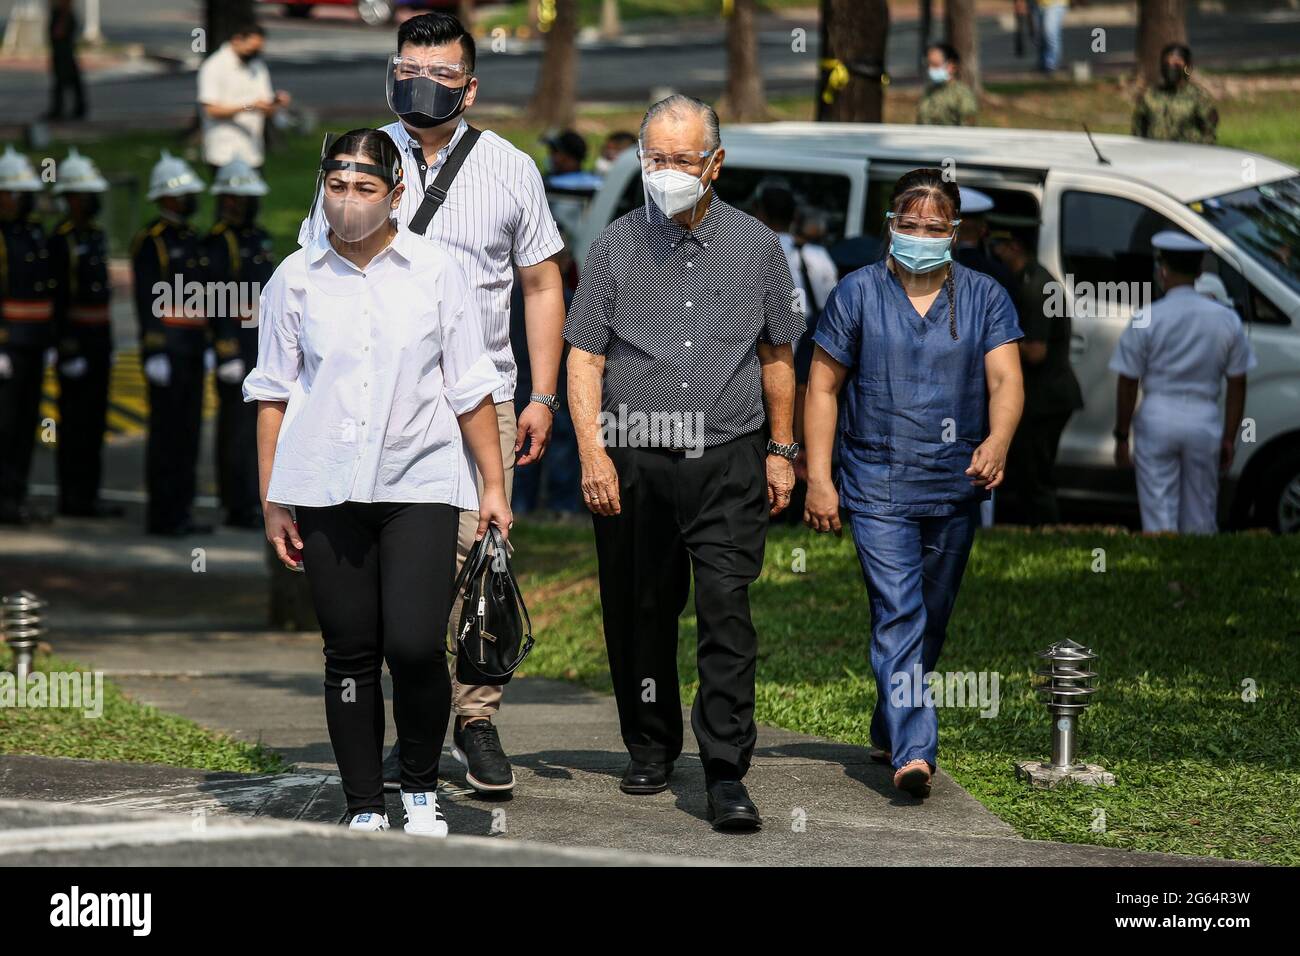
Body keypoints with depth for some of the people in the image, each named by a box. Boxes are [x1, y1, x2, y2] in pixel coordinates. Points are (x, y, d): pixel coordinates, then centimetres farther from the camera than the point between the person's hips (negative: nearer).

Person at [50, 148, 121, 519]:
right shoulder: (61, 239, -13)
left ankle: (88, 494, 15)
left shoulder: (97, 235, 14)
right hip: (75, 336, -8)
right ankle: (71, 497, -1)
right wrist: (67, 347, -20)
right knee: (75, 418, -4)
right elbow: (57, 297, -16)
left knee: (95, 418, 10)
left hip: (100, 336, 8)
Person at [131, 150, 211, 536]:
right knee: (165, 430, -6)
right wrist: (154, 353, -20)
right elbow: (146, 300, -15)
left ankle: (180, 511, 12)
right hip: (165, 347, -8)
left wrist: (206, 346, 18)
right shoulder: (149, 242, -10)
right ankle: (161, 515, -3)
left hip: (192, 350, 8)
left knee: (188, 430, 8)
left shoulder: (192, 240, 16)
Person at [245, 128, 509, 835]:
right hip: (326, 490, 1)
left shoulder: (435, 271, 4)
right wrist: (272, 501, 7)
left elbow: (470, 391, 7)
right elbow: (273, 395, 10)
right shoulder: (296, 279, 5)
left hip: (420, 484, -1)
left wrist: (493, 487, 6)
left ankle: (421, 788, 9)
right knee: (349, 653, 3)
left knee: (415, 645, -13)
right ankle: (364, 809, 13)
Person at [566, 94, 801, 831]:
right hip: (634, 466, 1)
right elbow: (584, 357, 2)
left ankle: (726, 775, -12)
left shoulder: (755, 246, 6)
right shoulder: (617, 246, 3)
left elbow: (777, 356, 14)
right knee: (640, 613, 8)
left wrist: (782, 451, 11)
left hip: (728, 464, -1)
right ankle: (651, 749, 26)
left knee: (727, 611, -11)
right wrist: (592, 452, -8)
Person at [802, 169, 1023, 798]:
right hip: (878, 488, -3)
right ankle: (914, 752, -24)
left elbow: (1005, 378, -6)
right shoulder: (857, 295, 2)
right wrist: (818, 478, -3)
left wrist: (998, 440, -27)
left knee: (931, 622, 13)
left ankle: (889, 733, 32)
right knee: (898, 616, -15)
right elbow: (823, 386, 4)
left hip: (955, 490, 3)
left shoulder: (985, 298, 5)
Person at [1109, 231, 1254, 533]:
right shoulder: (1226, 319, 2)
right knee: (1200, 518, 11)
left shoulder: (1146, 320, -6)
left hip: (1157, 419, -2)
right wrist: (1229, 439, 12)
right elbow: (1237, 386, 5)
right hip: (1204, 419, 2)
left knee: (1159, 517, 1)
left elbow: (1127, 384, -3)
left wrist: (1121, 437, 6)